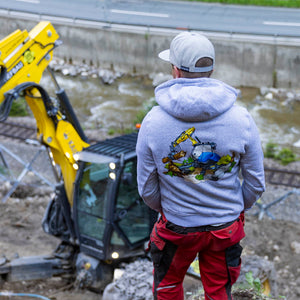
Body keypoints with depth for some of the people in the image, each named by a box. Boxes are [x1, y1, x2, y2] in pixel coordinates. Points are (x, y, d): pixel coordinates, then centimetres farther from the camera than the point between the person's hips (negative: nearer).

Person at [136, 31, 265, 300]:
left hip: (177, 226, -1)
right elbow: (256, 184, -7)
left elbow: (147, 189, -8)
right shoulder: (241, 119, -17)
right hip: (226, 227, 1)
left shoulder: (153, 121, -18)